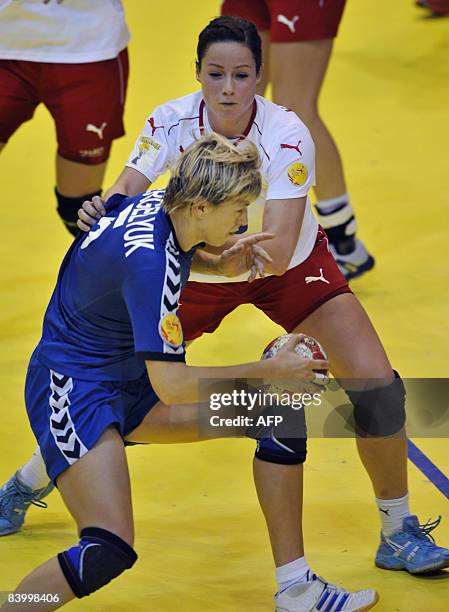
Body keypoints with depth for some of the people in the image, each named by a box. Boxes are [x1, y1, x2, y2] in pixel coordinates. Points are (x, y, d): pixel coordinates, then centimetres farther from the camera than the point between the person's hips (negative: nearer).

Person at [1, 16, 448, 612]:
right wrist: (99, 212, -51)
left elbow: (279, 252, -38)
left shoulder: (286, 135, -31)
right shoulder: (172, 122, -24)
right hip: (198, 275, 1)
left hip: (289, 268, -1)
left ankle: (398, 532, 5)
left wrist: (212, 244, -55)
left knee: (376, 385, -17)